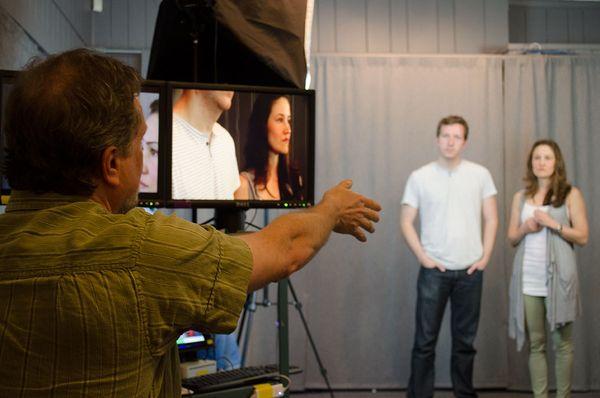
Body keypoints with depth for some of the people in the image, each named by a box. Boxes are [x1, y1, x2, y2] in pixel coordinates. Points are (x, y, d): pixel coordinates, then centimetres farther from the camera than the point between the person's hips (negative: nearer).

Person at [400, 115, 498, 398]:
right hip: (434, 270, -2)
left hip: (470, 271, 2)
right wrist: (423, 258, -8)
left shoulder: (480, 175, 3)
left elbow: (491, 219, 7)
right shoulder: (419, 177, -1)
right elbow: (406, 222, 1)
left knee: (465, 340, 11)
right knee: (425, 340, 0)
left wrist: (485, 257, -2)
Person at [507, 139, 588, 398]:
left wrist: (553, 224, -13)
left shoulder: (570, 194, 3)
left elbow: (582, 237, -1)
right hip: (528, 278, 3)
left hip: (559, 277, -3)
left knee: (562, 342, 2)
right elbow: (512, 239, 14)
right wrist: (525, 228, -6)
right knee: (535, 344, 5)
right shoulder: (520, 197, 12)